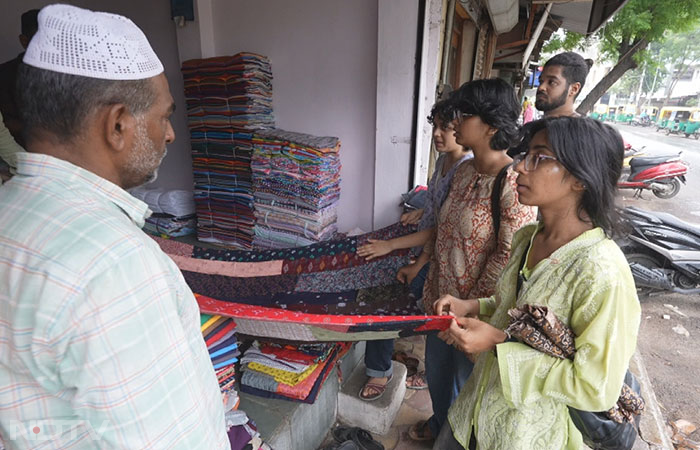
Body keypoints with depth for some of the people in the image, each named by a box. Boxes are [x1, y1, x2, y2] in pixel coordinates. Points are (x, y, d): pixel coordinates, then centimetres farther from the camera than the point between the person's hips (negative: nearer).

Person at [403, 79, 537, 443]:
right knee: (436, 369, 28)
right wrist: (419, 264, 15)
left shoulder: (514, 183, -24)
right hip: (441, 295, 8)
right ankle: (440, 423, 57)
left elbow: (507, 257, -23)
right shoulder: (465, 171, 1)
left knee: (467, 382, 18)